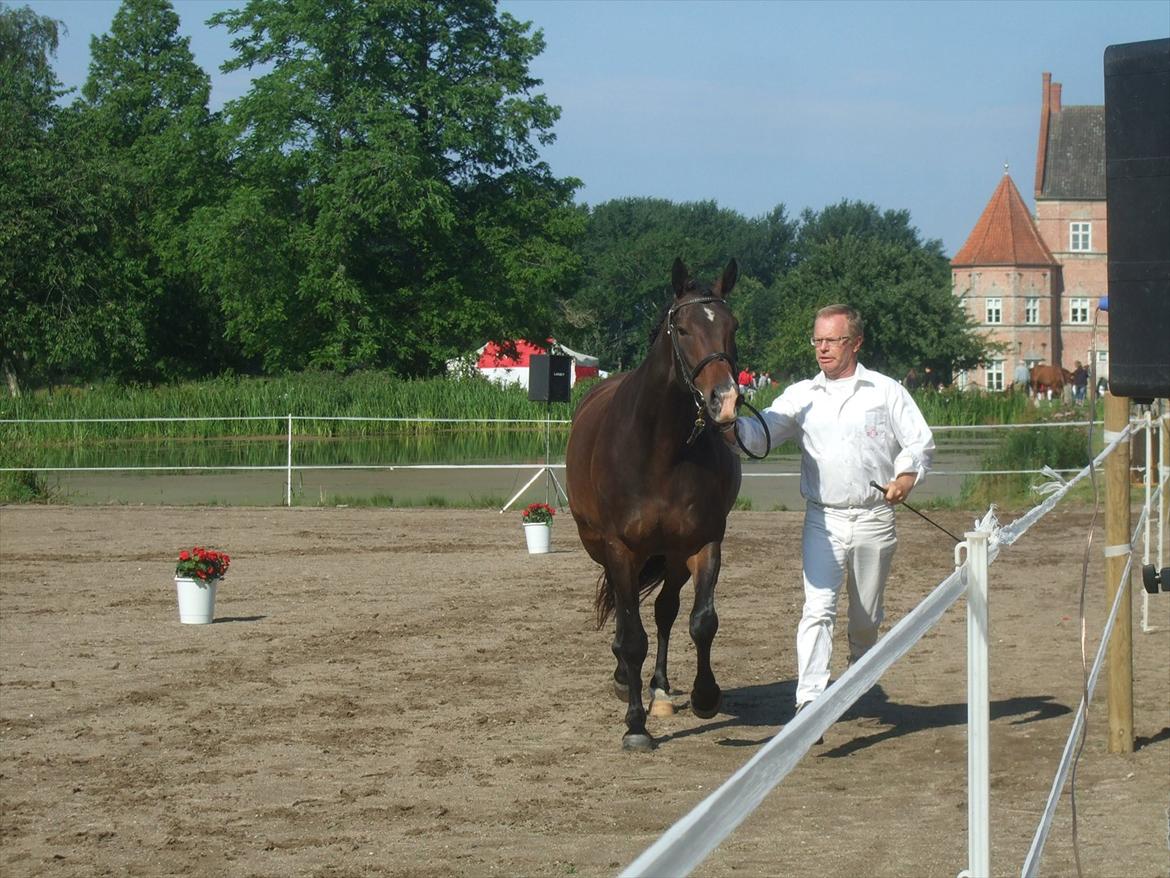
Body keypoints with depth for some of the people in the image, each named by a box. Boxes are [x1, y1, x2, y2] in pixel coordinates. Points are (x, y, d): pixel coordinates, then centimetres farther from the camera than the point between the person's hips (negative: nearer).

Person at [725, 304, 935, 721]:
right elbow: (761, 433, -2)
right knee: (818, 609, -15)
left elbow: (920, 441, 5)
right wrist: (731, 428, -24)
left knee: (866, 617, 12)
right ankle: (809, 699, -24)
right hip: (823, 520, 0)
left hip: (874, 519, 0)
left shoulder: (886, 391, 4)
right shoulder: (802, 396, 7)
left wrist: (907, 474, -15)